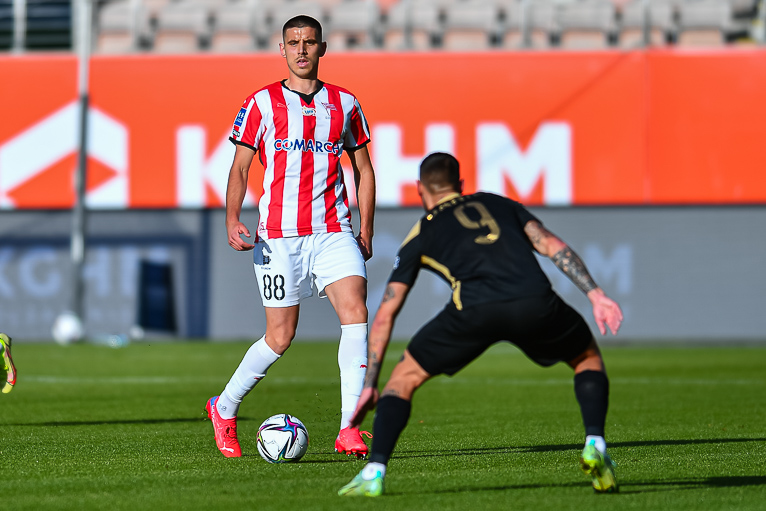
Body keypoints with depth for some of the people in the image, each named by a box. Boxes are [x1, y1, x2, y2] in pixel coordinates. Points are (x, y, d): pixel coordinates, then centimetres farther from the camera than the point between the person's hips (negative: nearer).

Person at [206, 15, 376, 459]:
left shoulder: (344, 104, 10)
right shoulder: (261, 104, 3)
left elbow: (363, 168, 17)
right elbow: (240, 168, 4)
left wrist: (366, 231, 11)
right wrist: (232, 220, -11)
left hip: (333, 230, 2)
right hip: (278, 235, -2)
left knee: (356, 310, -18)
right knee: (281, 337, -1)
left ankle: (349, 430, -18)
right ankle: (225, 409, 24)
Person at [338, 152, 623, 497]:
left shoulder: (422, 233, 28)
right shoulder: (499, 204, 34)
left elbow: (385, 315, 26)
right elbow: (554, 247, 17)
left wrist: (369, 386, 29)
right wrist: (595, 295, 11)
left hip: (473, 311, -1)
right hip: (534, 302, 1)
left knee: (405, 376, 19)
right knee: (588, 358, 30)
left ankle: (374, 472, 3)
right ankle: (594, 446, 9)